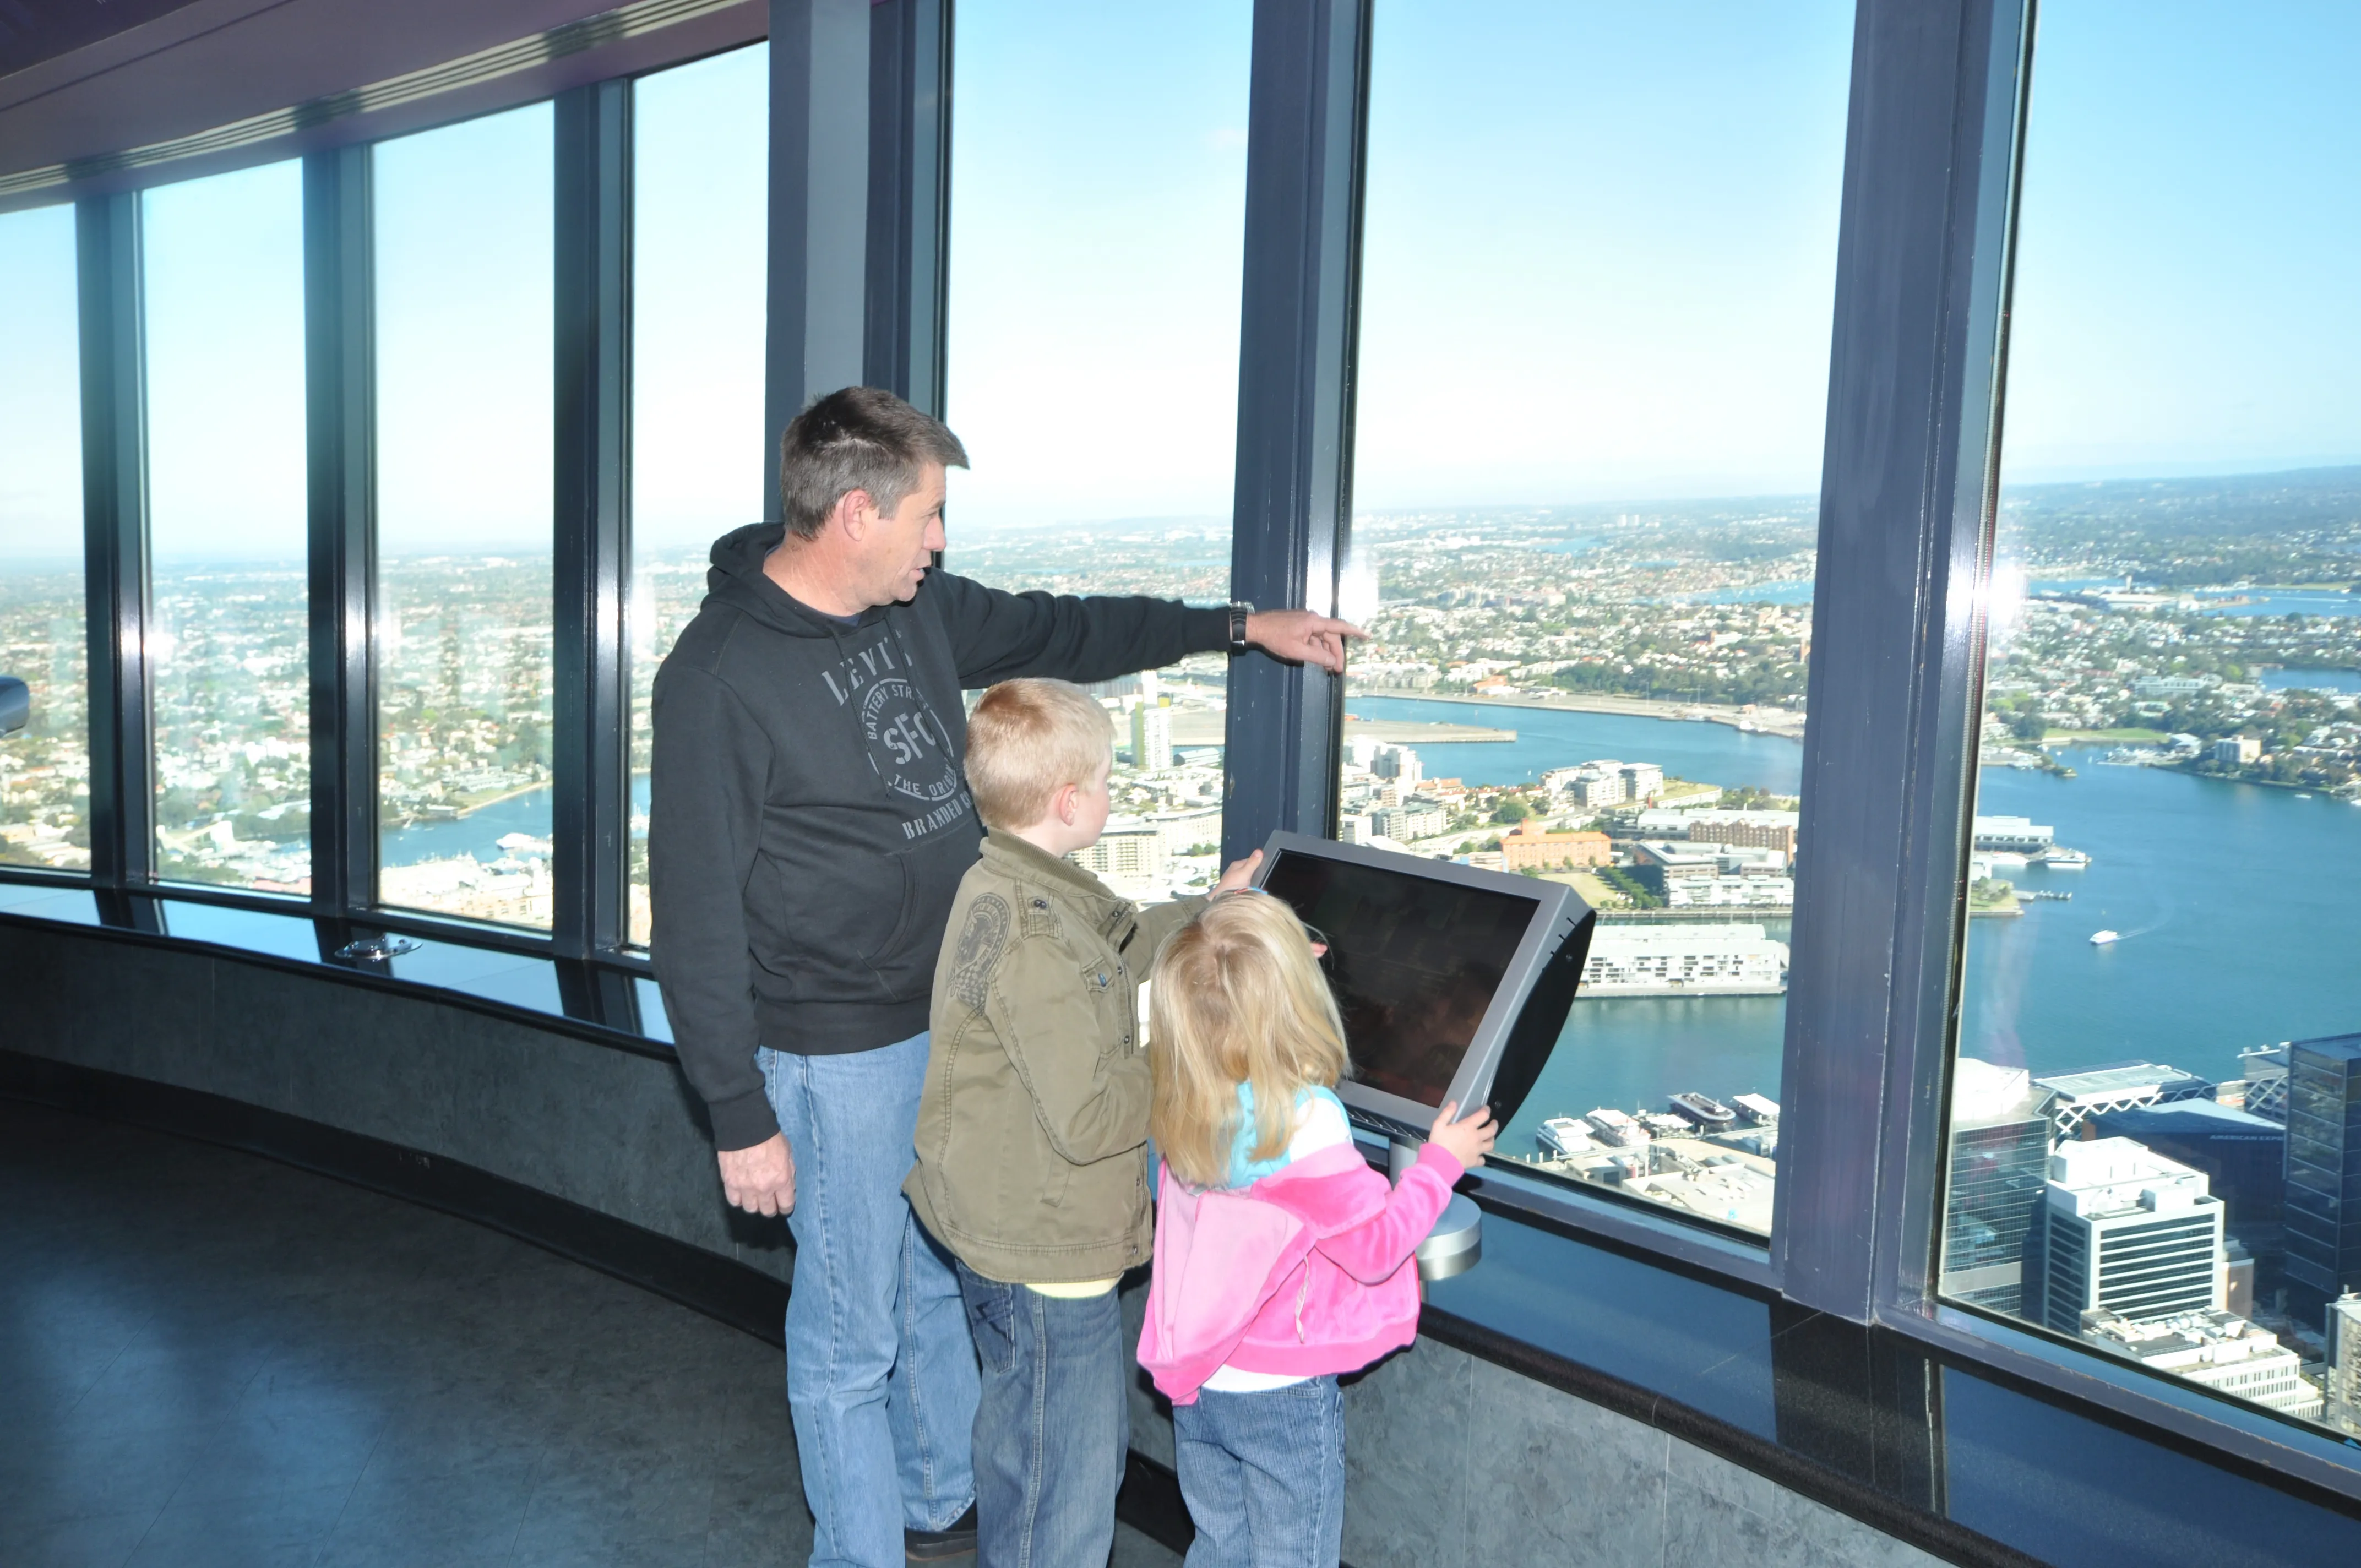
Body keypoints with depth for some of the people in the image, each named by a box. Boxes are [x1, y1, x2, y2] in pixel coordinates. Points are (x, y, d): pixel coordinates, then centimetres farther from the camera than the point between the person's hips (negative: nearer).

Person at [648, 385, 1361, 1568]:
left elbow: (1057, 633, 18)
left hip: (955, 1026, 8)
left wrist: (1241, 626, 20)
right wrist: (740, 1119, -16)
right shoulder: (716, 681, -20)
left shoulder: (919, 608, 1)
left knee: (944, 1285, 23)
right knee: (852, 1334, 7)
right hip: (840, 1060, -7)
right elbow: (696, 917, -18)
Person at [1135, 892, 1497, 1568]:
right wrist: (1441, 1161, -3)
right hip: (1281, 1394, -5)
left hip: (1194, 1385, 6)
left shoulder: (1182, 1113, -10)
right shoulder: (1307, 1122, -27)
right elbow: (1377, 1248, -17)